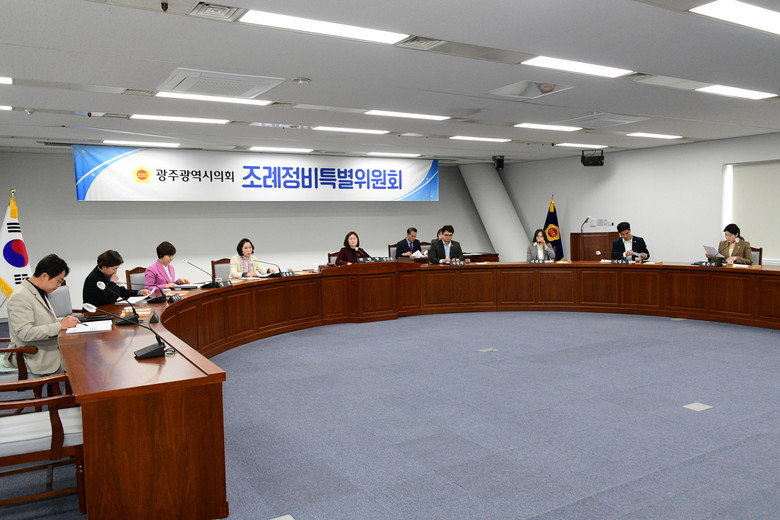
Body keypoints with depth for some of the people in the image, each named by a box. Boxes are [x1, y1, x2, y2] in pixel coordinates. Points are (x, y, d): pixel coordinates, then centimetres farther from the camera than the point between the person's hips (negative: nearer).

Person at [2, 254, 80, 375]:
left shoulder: (40, 292, 11)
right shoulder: (20, 297, -17)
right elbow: (25, 333, -24)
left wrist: (63, 320, 4)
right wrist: (60, 325, -24)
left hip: (50, 347, 9)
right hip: (36, 357, -9)